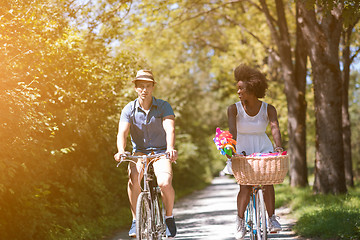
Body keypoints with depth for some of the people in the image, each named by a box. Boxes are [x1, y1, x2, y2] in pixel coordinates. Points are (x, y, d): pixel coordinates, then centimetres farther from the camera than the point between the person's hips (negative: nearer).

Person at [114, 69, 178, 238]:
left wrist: (170, 148, -41)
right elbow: (122, 132, -16)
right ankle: (136, 220, -13)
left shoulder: (164, 106, -7)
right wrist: (121, 151, -36)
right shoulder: (129, 109, -3)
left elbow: (169, 129, -22)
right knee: (133, 177, -31)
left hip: (161, 152, -1)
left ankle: (169, 216, 3)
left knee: (165, 183, -28)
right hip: (139, 152, 1)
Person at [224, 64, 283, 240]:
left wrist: (278, 146, -40)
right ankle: (240, 221, 5)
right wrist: (233, 147, -40)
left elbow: (274, 128, -21)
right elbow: (232, 129, -22)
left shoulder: (268, 109, -5)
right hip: (242, 151, -1)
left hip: (263, 149, 1)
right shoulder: (234, 109, -7)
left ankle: (271, 218, -9)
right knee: (245, 186, -13)